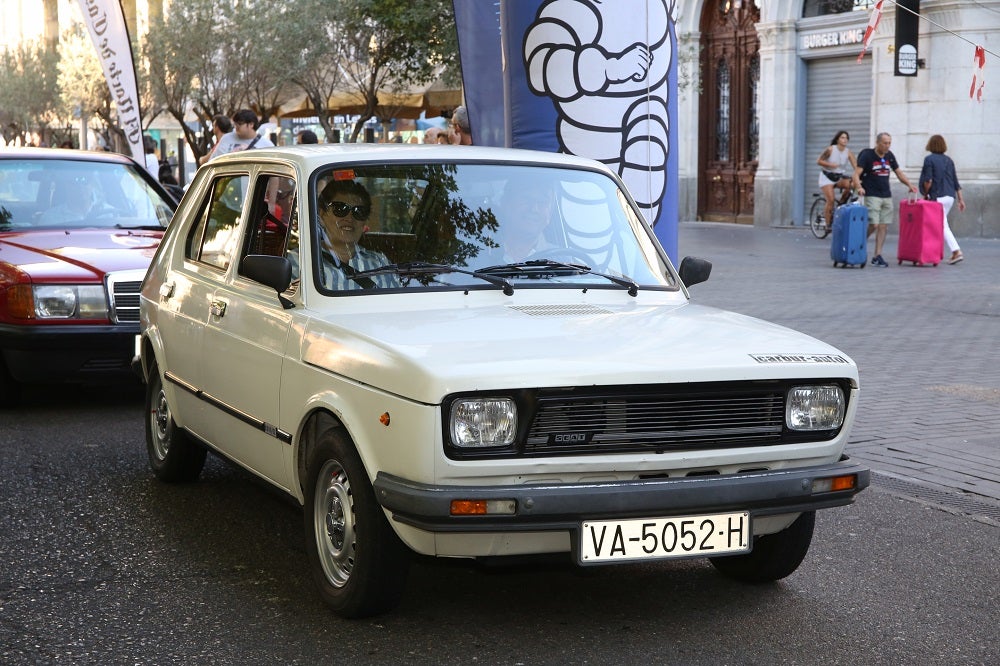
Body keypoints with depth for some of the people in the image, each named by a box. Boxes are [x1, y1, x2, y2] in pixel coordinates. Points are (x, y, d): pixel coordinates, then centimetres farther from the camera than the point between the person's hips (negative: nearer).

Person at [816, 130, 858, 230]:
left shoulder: (848, 153, -6)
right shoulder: (830, 149, -12)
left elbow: (855, 166, -14)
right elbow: (819, 161, -7)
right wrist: (830, 165, -23)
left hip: (839, 178, 3)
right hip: (827, 177, -3)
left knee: (849, 184, -29)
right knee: (830, 200, -18)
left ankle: (842, 203, -5)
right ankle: (828, 224, -7)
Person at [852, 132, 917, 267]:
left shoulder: (889, 156, 11)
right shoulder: (867, 155, -6)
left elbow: (899, 173, 18)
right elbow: (856, 174, -12)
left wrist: (909, 184, 2)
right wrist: (859, 187, -32)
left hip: (887, 196, 6)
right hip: (872, 195, -6)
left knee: (883, 226, 1)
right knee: (874, 224, -15)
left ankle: (877, 256, 5)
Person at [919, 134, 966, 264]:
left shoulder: (929, 159, -7)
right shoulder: (948, 160, 12)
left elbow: (928, 181, -14)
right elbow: (955, 181, 12)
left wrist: (925, 194, -1)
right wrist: (960, 199, 14)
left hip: (937, 197, -7)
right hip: (950, 196, 7)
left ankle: (956, 251, -9)